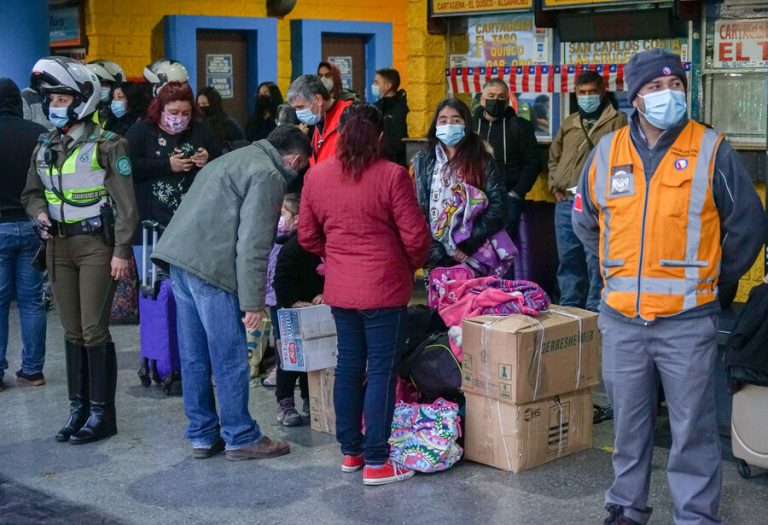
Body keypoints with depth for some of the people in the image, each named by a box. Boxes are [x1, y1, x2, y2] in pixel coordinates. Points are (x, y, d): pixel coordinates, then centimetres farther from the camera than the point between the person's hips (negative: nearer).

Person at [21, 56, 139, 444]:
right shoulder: (45, 147, 11)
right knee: (72, 332, 11)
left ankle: (101, 413, 6)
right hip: (59, 245, 6)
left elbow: (125, 203, -10)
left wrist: (121, 251, -14)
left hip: (96, 243, -6)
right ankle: (78, 408, 20)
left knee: (94, 331, -5)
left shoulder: (107, 145, -8)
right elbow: (32, 192, 23)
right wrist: (40, 212, 0)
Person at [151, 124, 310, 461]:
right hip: (210, 266, -10)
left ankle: (203, 436, 22)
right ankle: (241, 438, 10)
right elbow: (253, 244, -15)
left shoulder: (238, 158, 23)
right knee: (230, 359, 1)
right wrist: (253, 301, -13)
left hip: (179, 256, 10)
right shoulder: (268, 175, -7)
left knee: (194, 357, 13)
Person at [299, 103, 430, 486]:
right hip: (385, 288, -5)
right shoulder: (392, 175, -13)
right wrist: (414, 264, 8)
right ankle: (376, 463, 3)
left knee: (348, 366, 15)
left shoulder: (316, 176, 2)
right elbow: (415, 236, -12)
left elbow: (307, 235, 9)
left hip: (339, 289, 5)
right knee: (381, 371, 1)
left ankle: (350, 451, 25)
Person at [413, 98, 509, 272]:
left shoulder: (483, 161, 5)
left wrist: (467, 245, -13)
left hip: (475, 256, -1)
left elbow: (498, 205, -4)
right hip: (437, 259, 1)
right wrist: (439, 251, -11)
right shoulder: (423, 162, 7)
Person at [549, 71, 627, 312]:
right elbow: (554, 157, 26)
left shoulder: (617, 121, 1)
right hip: (565, 203, 6)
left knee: (596, 260, -6)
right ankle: (569, 308, 22)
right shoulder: (568, 123, 19)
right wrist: (555, 185, 12)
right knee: (568, 259, 12)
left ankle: (595, 309, 0)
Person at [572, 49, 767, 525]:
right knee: (629, 424, 15)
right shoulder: (607, 152, 4)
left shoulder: (712, 151, -4)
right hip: (621, 319, 3)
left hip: (687, 320, -3)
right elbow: (586, 222, 20)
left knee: (693, 429, 2)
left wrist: (712, 277, 10)